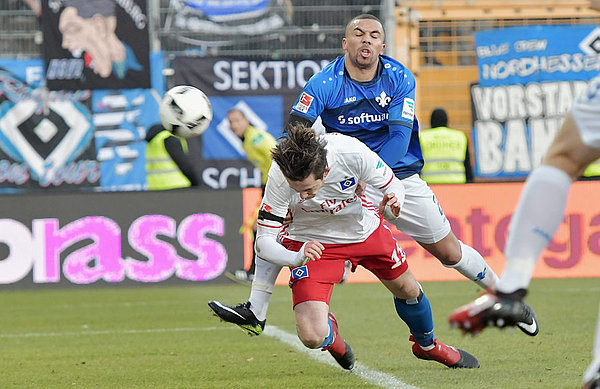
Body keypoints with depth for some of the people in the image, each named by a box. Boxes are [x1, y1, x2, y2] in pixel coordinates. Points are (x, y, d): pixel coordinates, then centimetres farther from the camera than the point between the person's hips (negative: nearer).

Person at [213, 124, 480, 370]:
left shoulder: (352, 153, -34)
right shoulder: (279, 178, -36)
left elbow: (393, 186, -15)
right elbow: (263, 243, -30)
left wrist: (392, 204, -38)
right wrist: (297, 258, -50)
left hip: (364, 229, 2)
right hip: (313, 243, -2)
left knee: (408, 290, 19)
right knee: (312, 338, -18)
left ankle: (427, 346, 54)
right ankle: (330, 334, 23)